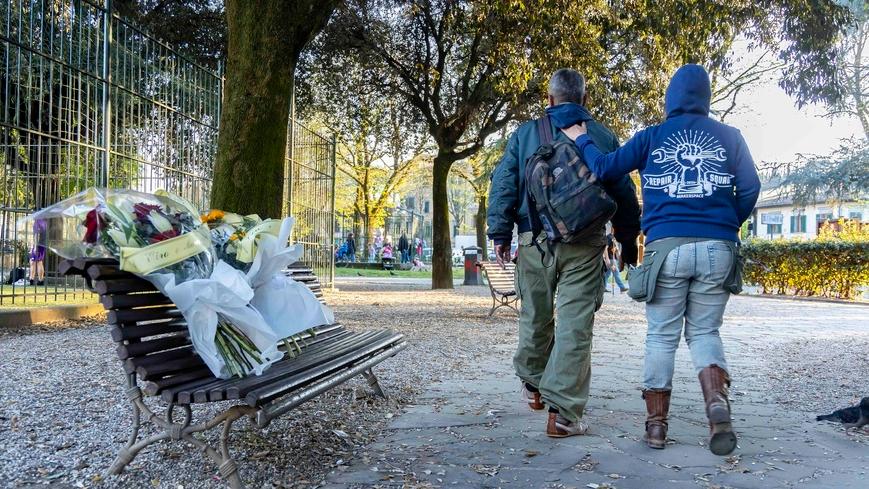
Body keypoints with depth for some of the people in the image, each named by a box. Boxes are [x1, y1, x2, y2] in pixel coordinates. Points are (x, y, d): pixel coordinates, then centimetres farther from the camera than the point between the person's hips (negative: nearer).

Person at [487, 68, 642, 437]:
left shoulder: (525, 133, 10)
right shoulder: (603, 137, 9)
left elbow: (503, 185, 4)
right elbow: (624, 194, 11)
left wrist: (500, 234, 5)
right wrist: (629, 240, 19)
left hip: (535, 240, 2)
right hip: (585, 243, -1)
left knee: (535, 316, 17)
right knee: (575, 325, -1)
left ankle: (532, 383, 36)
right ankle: (563, 413, -2)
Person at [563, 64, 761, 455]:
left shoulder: (652, 137, 5)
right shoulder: (729, 137, 9)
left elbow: (605, 168, 4)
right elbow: (750, 188, 5)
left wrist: (581, 140, 21)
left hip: (667, 246, -1)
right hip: (717, 248, 1)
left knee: (662, 335, 7)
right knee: (704, 332, 11)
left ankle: (656, 424, 9)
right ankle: (717, 401, -14)